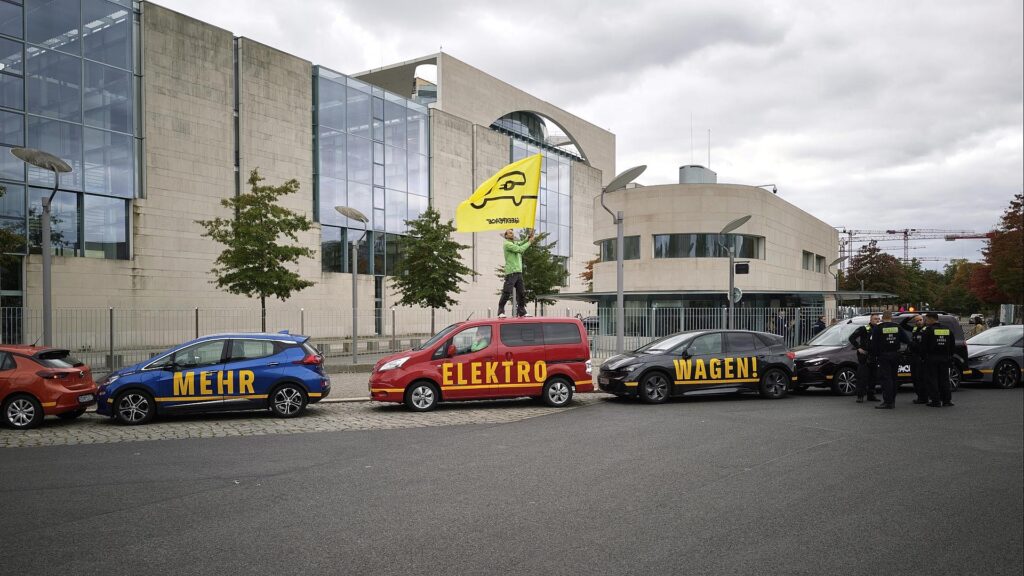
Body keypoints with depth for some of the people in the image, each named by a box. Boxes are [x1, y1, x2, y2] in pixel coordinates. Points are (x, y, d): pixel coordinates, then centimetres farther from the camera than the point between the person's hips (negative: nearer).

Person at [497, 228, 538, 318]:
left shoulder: (515, 243, 22)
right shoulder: (507, 244, -6)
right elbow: (520, 249, -14)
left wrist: (529, 237, -4)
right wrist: (529, 242, -6)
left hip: (519, 272, 8)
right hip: (511, 272, -8)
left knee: (522, 292, 6)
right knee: (506, 293, -9)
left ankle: (521, 312, 10)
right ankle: (501, 312, -4)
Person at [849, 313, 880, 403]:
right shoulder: (863, 329, -5)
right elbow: (851, 338, -6)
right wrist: (858, 348, -12)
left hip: (874, 357, 6)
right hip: (864, 356, -6)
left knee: (872, 377, 10)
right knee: (862, 376, -6)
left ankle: (871, 395, 19)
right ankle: (860, 396, -3)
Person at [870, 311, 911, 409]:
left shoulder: (877, 327, -7)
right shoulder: (897, 326, 4)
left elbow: (874, 343, -9)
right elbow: (907, 340, 3)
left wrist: (874, 355, 1)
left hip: (883, 356, -4)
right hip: (895, 356, 4)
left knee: (885, 379, -4)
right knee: (893, 378, 13)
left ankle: (887, 402, -9)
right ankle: (892, 401, 19)